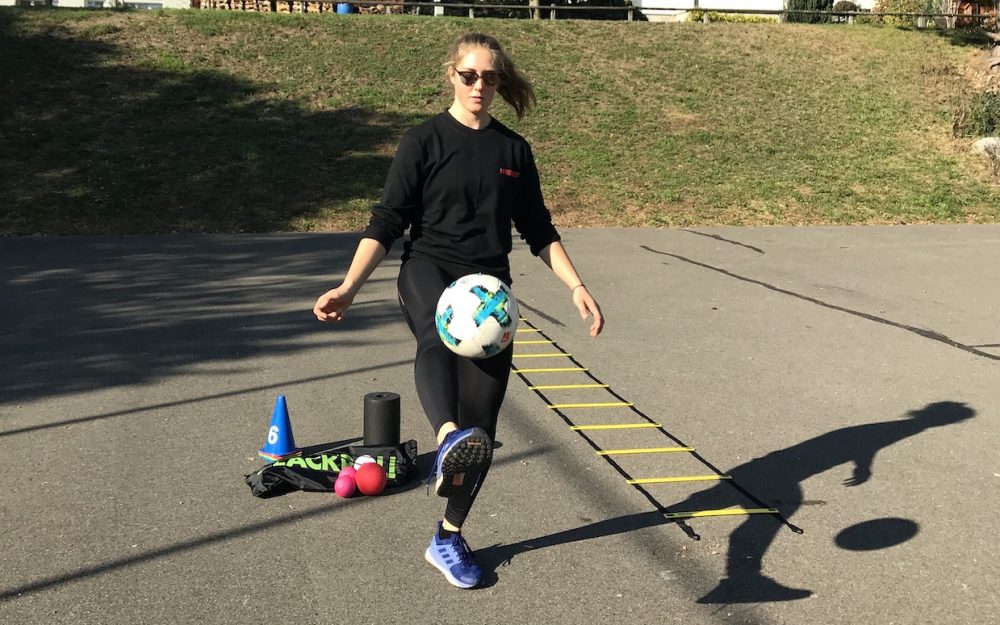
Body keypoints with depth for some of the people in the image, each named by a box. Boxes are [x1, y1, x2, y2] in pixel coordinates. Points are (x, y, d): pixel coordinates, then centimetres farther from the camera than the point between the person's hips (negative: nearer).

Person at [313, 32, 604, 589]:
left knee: (482, 424, -1)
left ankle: (449, 539, 17)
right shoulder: (424, 141, 0)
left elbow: (539, 231, 15)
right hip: (429, 272, -3)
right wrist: (349, 288, -16)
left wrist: (577, 286, 3)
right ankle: (450, 440, -67)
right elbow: (386, 224, -4)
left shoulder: (514, 150, 10)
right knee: (438, 335, -42)